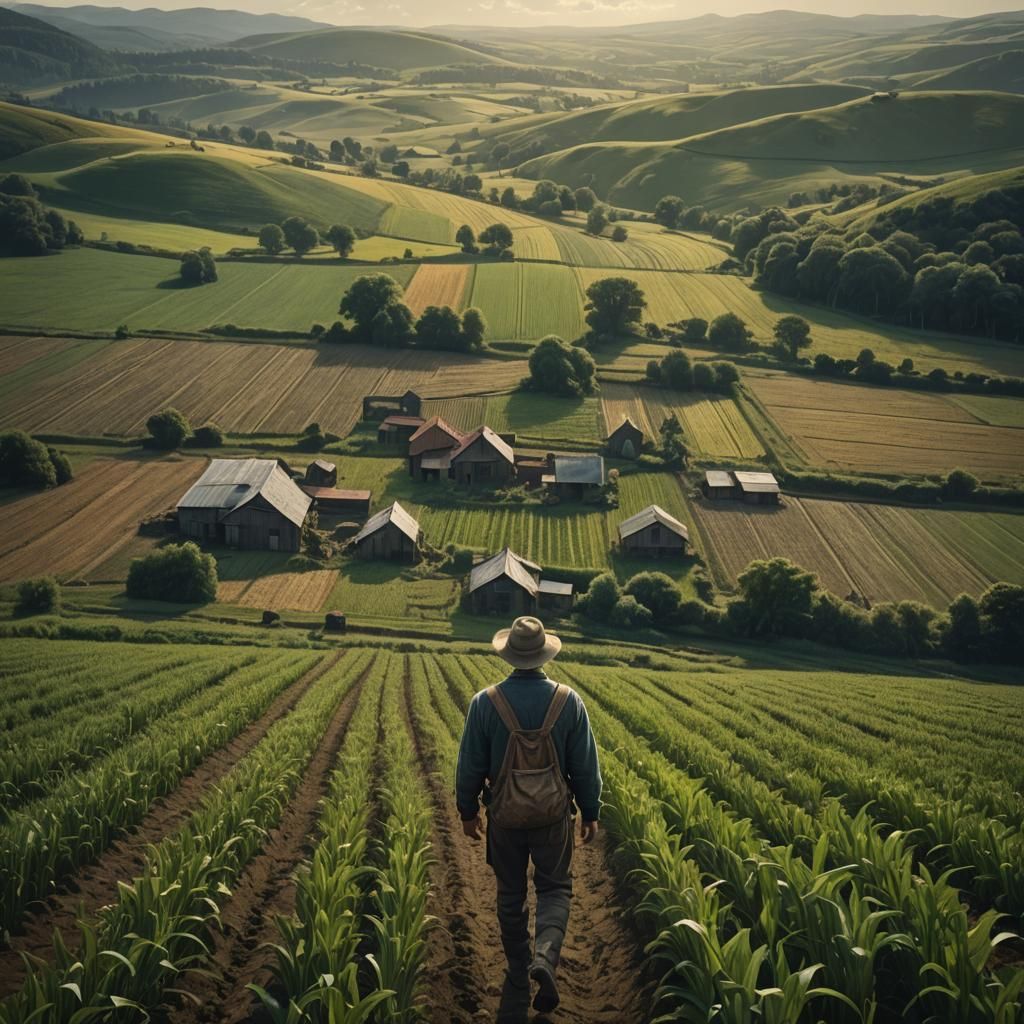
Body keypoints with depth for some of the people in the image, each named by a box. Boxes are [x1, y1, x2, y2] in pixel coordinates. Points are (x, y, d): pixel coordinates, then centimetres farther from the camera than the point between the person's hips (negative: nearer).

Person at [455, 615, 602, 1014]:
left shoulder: (485, 703, -14)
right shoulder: (569, 701, -12)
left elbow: (470, 765, -6)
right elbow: (585, 765, -5)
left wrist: (467, 810, 9)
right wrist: (590, 813, 8)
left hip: (505, 814, 0)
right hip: (553, 813, 0)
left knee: (511, 894, 18)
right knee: (554, 888, 15)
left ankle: (519, 970, 29)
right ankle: (545, 957, -9)